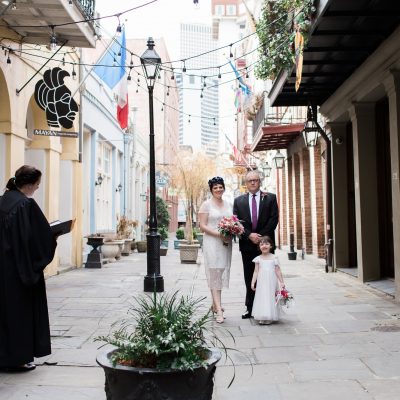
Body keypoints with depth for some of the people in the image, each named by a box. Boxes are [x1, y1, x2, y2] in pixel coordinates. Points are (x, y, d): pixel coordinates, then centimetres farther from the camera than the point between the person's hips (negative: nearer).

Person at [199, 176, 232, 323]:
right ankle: (219, 310, -13)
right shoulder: (206, 204, -2)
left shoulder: (229, 205, 13)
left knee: (221, 274, 9)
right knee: (214, 274, -9)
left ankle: (214, 304, 22)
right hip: (212, 243, -5)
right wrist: (219, 234, -17)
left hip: (226, 244, 5)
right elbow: (203, 226, -7)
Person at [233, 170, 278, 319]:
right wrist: (249, 235, -12)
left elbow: (274, 219, -3)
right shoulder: (238, 201, 10)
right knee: (249, 278, 5)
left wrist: (261, 236, -12)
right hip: (247, 245, 2)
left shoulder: (270, 198, 6)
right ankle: (250, 308, 9)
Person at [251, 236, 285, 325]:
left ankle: (270, 317, 6)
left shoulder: (274, 258, 1)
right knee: (262, 297, 1)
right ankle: (262, 318, 5)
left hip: (272, 282, -1)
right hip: (261, 283, 1)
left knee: (271, 297, 0)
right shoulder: (258, 259, 3)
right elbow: (256, 271, 4)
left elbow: (278, 271, 3)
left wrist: (281, 282, 2)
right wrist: (253, 282, -1)